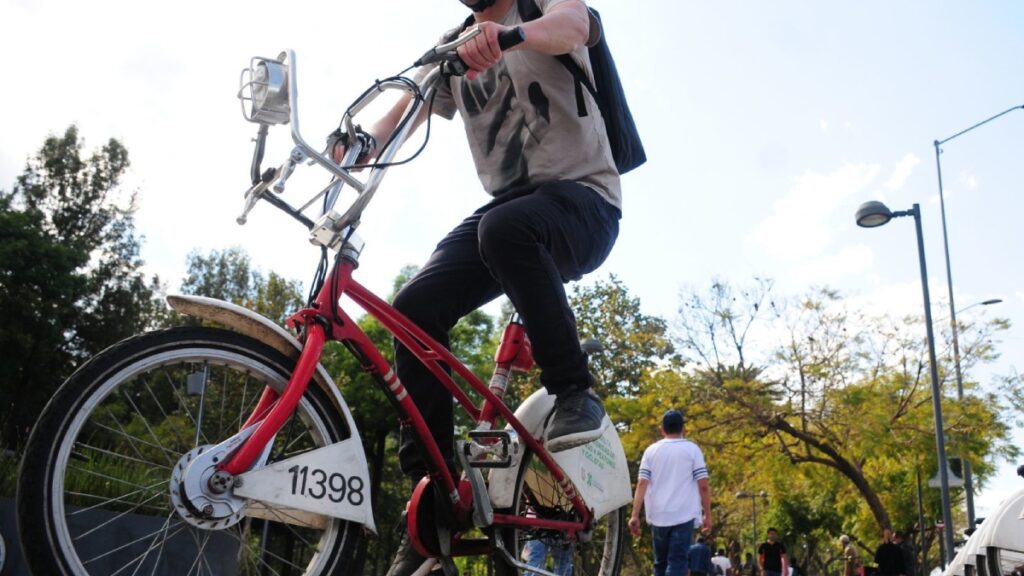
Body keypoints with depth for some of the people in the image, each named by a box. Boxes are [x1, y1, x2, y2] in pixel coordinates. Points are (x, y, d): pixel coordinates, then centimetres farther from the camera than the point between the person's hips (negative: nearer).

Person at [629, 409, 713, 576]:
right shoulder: (692, 449, 2)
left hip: (658, 516, 3)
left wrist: (635, 515, -3)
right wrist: (707, 515, 4)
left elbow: (641, 484, -1)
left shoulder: (651, 450, 7)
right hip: (684, 515, -2)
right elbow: (703, 485, -4)